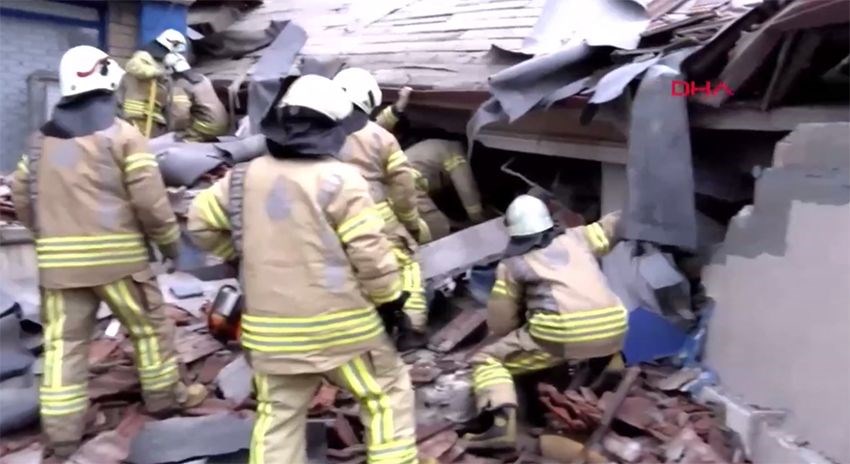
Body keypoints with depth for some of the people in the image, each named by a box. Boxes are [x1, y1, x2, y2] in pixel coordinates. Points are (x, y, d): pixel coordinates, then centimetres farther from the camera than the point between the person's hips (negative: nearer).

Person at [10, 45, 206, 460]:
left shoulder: (42, 138, 11)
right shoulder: (122, 134, -7)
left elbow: (21, 195, 15)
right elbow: (149, 198, -12)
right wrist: (169, 239, 2)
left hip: (58, 259, 5)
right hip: (116, 254, -5)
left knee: (63, 343, 7)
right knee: (149, 325, 14)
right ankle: (165, 396, 29)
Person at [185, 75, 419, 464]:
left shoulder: (244, 177, 3)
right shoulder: (339, 178, -13)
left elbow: (201, 223, 13)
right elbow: (369, 251, -14)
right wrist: (391, 300, -1)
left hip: (271, 328, 5)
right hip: (340, 324, -4)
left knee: (278, 415, 18)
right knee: (387, 395, 12)